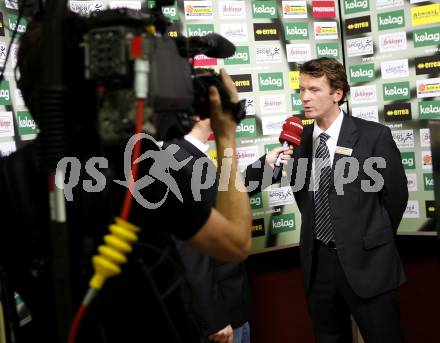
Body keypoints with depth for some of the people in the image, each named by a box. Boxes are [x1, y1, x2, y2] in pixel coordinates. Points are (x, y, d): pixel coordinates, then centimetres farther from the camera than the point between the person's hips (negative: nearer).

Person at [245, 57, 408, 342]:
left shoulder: (374, 136, -8)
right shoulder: (299, 139, 3)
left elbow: (396, 194, -1)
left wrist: (375, 240, 8)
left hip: (366, 261, -4)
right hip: (317, 260, 4)